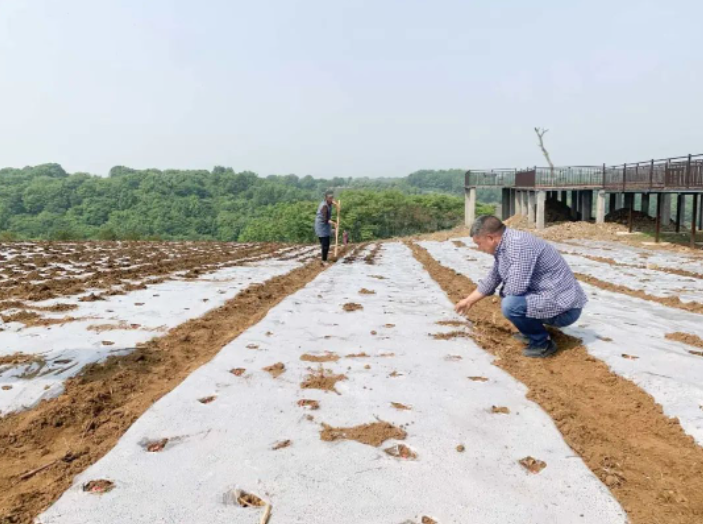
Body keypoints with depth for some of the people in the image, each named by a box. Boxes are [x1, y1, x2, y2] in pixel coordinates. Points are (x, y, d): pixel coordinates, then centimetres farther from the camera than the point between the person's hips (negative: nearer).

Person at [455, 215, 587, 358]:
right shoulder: (503, 246, 6)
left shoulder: (519, 244, -25)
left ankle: (543, 343, -7)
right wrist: (468, 301, 29)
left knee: (510, 305, -29)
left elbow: (516, 287, -31)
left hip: (565, 308, -10)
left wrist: (504, 293, -7)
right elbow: (492, 279, 20)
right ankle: (532, 331, 23)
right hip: (555, 299, 10)